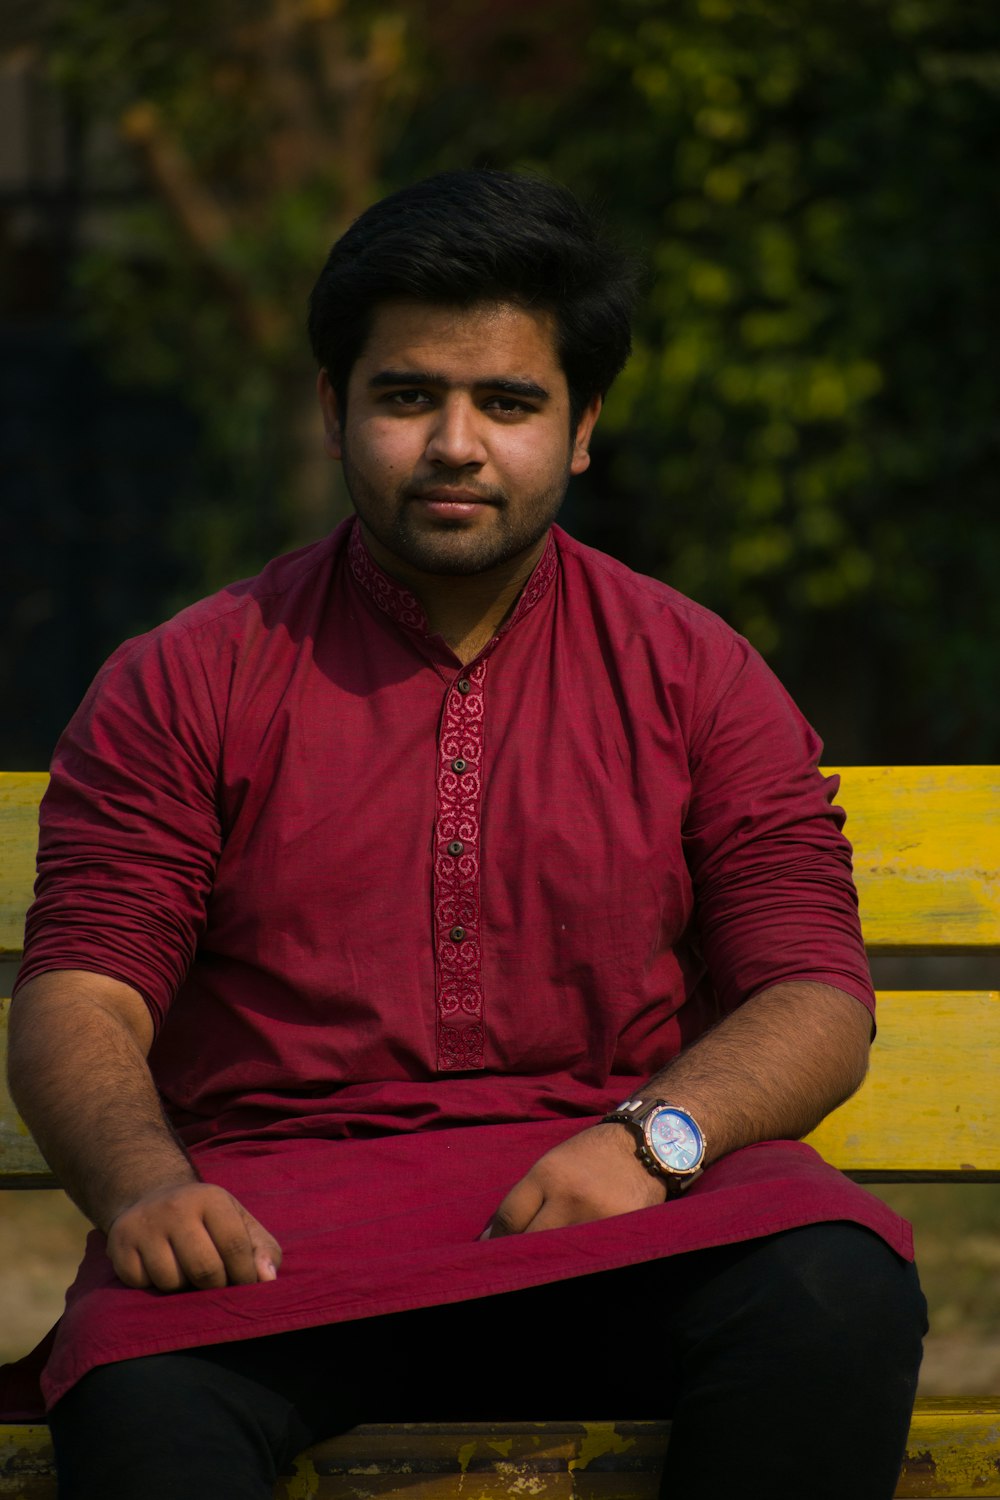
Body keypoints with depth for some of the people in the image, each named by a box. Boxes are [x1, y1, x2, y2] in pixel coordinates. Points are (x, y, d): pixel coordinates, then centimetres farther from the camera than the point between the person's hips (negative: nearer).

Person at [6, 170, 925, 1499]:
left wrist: (655, 1136, -14)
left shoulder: (696, 677, 13)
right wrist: (145, 1186, -17)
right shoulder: (186, 684, 11)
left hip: (621, 1202, 2)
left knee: (838, 1301, -33)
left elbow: (816, 1000, 8)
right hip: (278, 1208, -2)